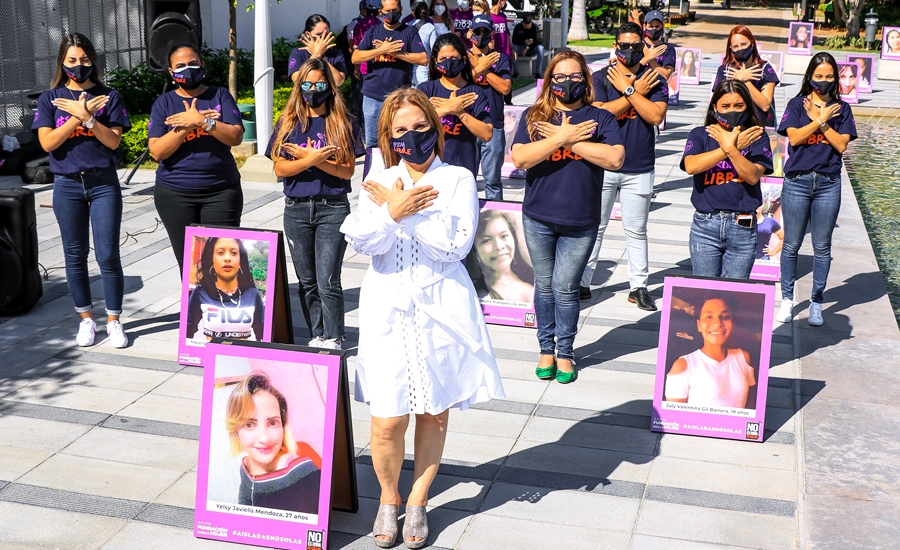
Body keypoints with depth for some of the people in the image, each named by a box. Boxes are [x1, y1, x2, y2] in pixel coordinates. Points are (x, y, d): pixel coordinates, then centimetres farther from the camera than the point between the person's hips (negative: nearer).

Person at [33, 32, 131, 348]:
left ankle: (114, 321, 10)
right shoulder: (50, 99, 4)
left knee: (108, 256, -2)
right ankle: (86, 320, 21)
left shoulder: (108, 97, 3)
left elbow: (113, 141, -6)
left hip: (104, 183, -1)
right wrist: (81, 114, -14)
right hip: (68, 185, 1)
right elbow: (47, 143, -8)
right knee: (75, 256, 8)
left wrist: (85, 117, -18)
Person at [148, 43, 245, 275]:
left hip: (222, 191, 0)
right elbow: (157, 151, -6)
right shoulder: (163, 103, 4)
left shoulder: (220, 95, 5)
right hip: (175, 194, 0)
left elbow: (236, 137, -8)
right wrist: (188, 125, -16)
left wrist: (202, 120, -20)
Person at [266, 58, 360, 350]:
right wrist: (311, 159, -18)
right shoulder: (289, 123, 6)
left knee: (328, 282, -7)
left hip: (333, 209, -3)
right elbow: (279, 169, -2)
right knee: (307, 282, 10)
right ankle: (317, 335, 21)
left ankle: (333, 339, 4)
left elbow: (347, 171, -7)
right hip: (296, 209, 3)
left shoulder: (342, 124, 0)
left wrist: (308, 157, -15)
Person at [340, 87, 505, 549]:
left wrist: (402, 211, -14)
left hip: (441, 310, -1)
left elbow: (456, 244, -13)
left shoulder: (457, 179, 1)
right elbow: (359, 241, -5)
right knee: (387, 420, -3)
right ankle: (388, 498, 23)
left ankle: (417, 501, 28)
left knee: (435, 412, 8)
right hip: (388, 308, 1)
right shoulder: (379, 182, 8)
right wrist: (393, 211, -21)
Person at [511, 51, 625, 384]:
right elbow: (520, 158, -12)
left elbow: (616, 159, -15)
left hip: (580, 222, -1)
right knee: (544, 286, 11)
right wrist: (564, 136, -16)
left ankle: (565, 351, 18)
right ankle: (546, 348, 26)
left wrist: (569, 140, -15)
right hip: (538, 219, 1)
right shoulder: (534, 116, 3)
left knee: (565, 288, 2)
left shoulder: (600, 118, 1)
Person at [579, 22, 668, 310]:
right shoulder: (600, 78, 1)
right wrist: (636, 91, -13)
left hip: (639, 169, 0)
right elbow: (600, 114, -15)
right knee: (594, 227, 7)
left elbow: (656, 116, -14)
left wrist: (627, 88, -13)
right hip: (602, 165, 0)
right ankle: (582, 283, 15)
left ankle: (639, 287, 17)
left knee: (636, 231, 9)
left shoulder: (654, 80, 2)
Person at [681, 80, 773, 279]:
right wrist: (732, 147, -18)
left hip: (743, 227, 0)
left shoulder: (756, 138, 3)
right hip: (705, 225, 0)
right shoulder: (700, 135, 4)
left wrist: (729, 148, -22)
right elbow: (691, 166, -16)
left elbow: (753, 176, -11)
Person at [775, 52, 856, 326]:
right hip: (797, 182, -1)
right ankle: (787, 299, 18)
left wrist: (820, 120, -11)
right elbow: (794, 137, -12)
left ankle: (817, 302, 17)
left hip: (828, 183, 1)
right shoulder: (796, 105, 2)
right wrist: (821, 119, -14)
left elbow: (841, 144, -6)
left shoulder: (841, 108, 6)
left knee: (822, 247, 7)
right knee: (791, 245, 5)